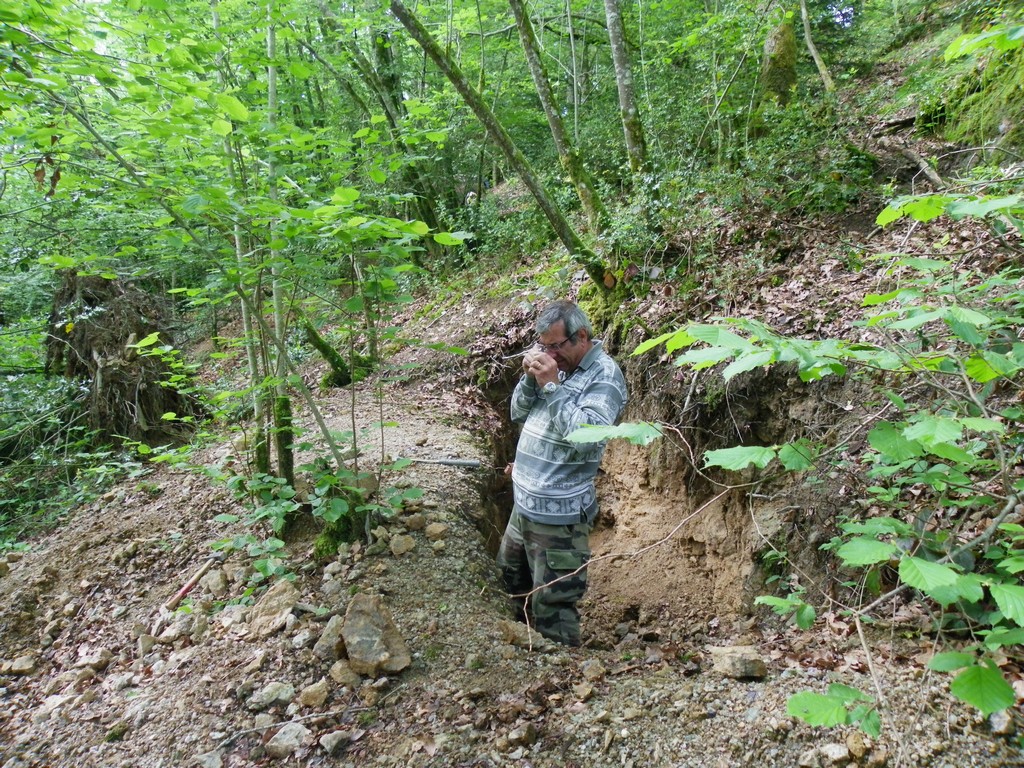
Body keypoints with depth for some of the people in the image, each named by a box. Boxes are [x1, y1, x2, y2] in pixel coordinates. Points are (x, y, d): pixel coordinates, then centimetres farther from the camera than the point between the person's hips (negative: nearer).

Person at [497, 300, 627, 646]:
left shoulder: (605, 376, -15)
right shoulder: (558, 365, 7)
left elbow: (586, 436, -27)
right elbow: (519, 413, 11)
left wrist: (551, 386, -26)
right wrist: (530, 378, -7)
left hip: (558, 514, -9)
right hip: (525, 502, 9)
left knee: (552, 603, 0)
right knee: (512, 573, 26)